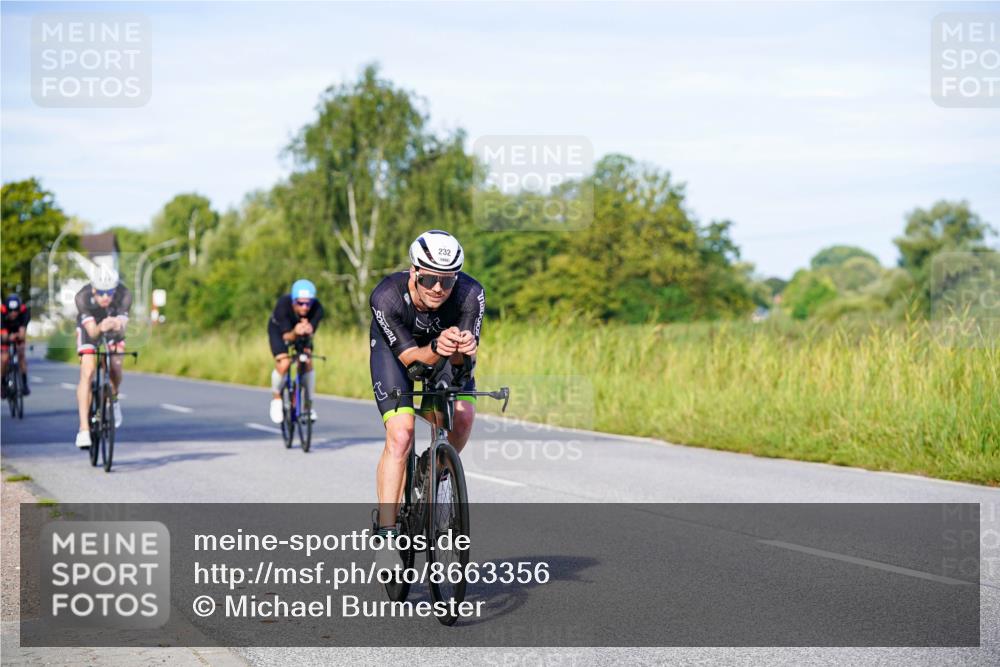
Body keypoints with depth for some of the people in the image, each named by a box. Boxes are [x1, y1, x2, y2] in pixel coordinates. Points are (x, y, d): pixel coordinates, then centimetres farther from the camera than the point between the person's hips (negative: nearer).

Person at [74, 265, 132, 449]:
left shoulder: (124, 295, -34)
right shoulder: (83, 297, -37)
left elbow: (121, 329, -39)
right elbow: (92, 332, -40)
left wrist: (117, 327, -61)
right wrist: (100, 328, -62)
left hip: (113, 324, 1)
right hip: (90, 325, -1)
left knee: (116, 368, -16)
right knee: (88, 371, -17)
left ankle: (113, 401, 20)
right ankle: (84, 429, -20)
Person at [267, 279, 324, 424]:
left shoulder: (317, 308, -33)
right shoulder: (283, 305, -39)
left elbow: (310, 334, -38)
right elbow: (286, 336, -38)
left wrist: (307, 331, -62)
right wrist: (295, 333, -60)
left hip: (302, 334, 2)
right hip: (280, 329, -2)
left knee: (308, 363, -18)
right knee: (283, 364, -22)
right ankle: (276, 398, 6)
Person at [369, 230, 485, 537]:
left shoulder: (471, 294, -34)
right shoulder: (386, 297, -37)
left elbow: (463, 358, -29)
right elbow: (408, 356, -32)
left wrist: (463, 347, -53)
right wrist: (437, 349, -53)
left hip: (445, 342, 2)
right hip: (395, 345, -2)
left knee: (463, 416, -21)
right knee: (400, 436, -18)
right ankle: (386, 523, -9)